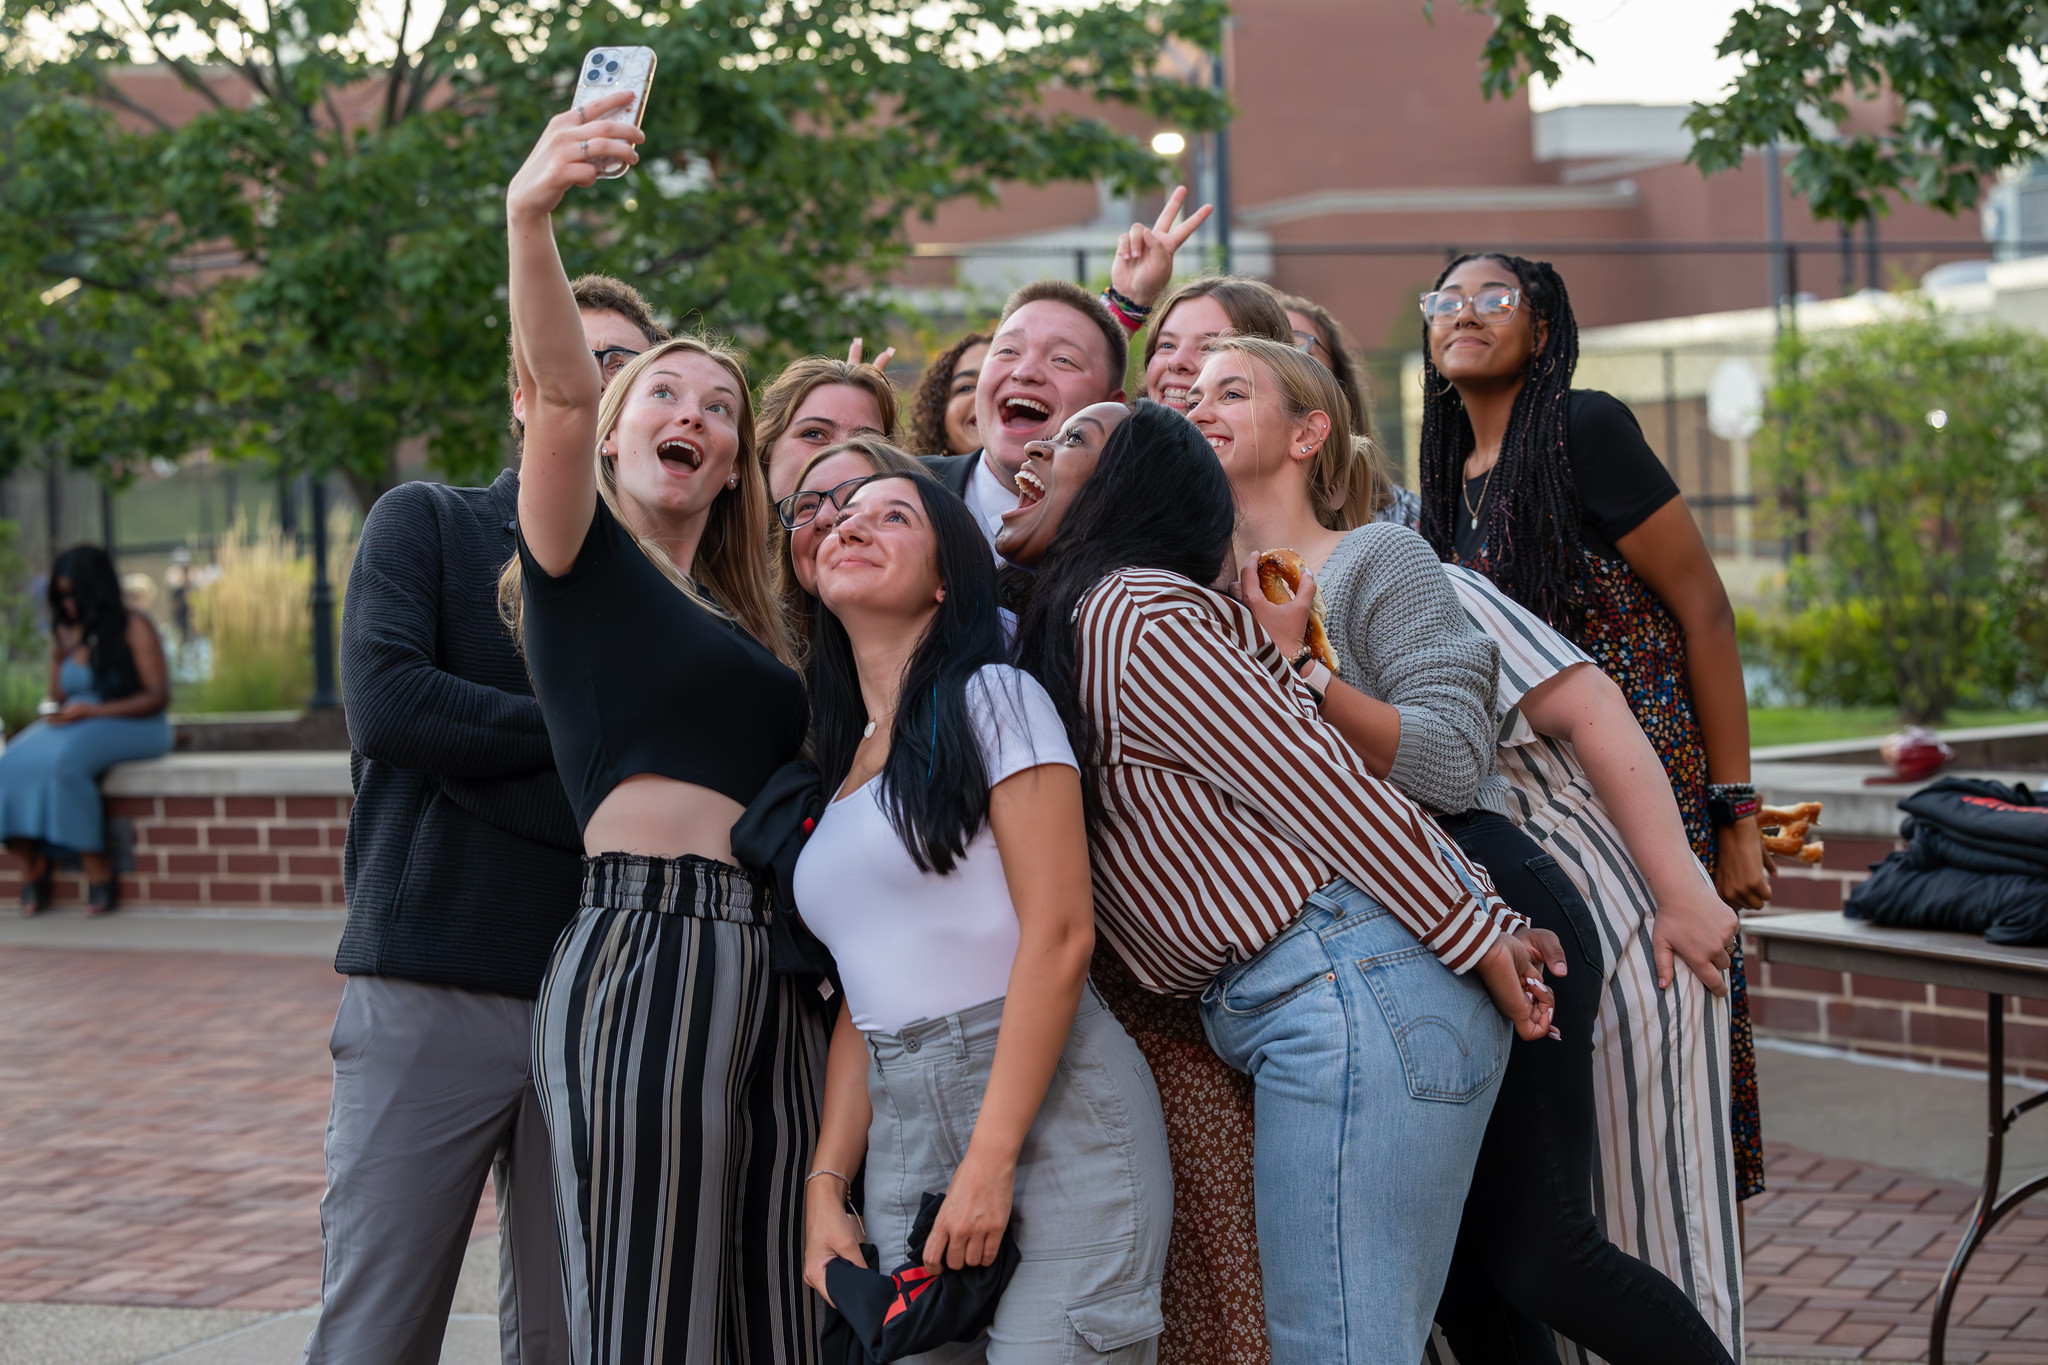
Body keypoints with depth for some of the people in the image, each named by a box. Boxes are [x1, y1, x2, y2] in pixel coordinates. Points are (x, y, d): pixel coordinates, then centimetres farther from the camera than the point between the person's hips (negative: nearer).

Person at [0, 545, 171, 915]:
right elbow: (59, 694, 18)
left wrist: (93, 712, -18)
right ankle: (32, 877, -25)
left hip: (132, 728, -6)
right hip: (73, 727, 6)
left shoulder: (135, 628, -4)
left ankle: (100, 876, -29)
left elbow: (158, 697, -9)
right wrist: (61, 712, -7)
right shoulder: (63, 632, 14)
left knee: (62, 763, -36)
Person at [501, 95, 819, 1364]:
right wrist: (530, 220, -31)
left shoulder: (747, 617, 25)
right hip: (646, 948, -7)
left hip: (775, 969, 7)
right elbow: (562, 393, -12)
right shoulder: (582, 556, 5)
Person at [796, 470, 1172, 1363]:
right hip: (900, 1140, 6)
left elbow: (1059, 934, -11)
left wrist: (990, 1160, -17)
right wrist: (826, 1186, 5)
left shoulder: (990, 699, -2)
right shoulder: (839, 767, 18)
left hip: (1048, 1116, -6)